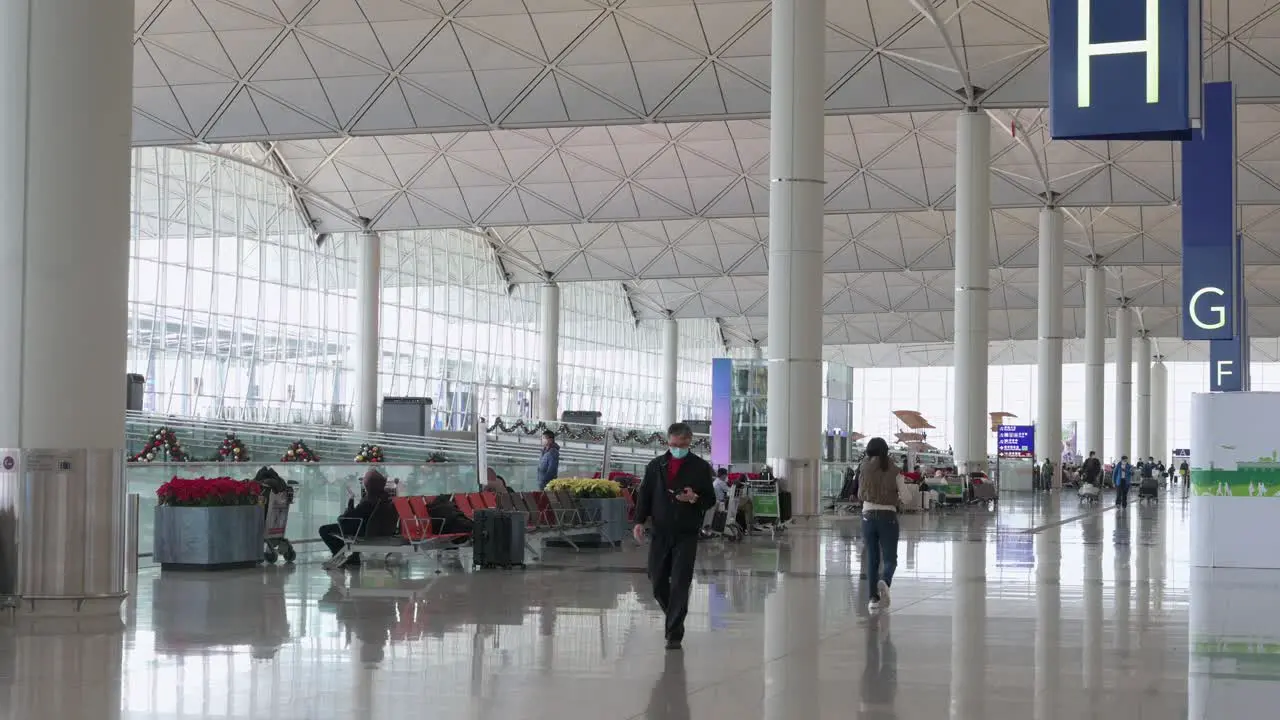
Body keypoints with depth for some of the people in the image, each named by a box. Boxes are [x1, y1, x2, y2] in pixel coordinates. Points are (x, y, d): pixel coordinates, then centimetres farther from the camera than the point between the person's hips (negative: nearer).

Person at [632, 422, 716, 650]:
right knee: (657, 580, 7)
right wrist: (639, 521, -4)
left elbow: (710, 499, 4)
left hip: (686, 534, -3)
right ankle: (675, 619, 31)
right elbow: (644, 494, 9)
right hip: (660, 532, 3)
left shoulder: (701, 467, 2)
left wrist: (694, 498, -17)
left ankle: (674, 634, -4)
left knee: (680, 583, -7)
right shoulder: (656, 465, 9)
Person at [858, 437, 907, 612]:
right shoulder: (894, 471, -3)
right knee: (890, 558, 3)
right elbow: (905, 495, -5)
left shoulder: (866, 468, -1)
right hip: (888, 517, -2)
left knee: (872, 559, 11)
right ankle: (884, 581, -28)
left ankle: (874, 598, 10)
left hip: (868, 516, 2)